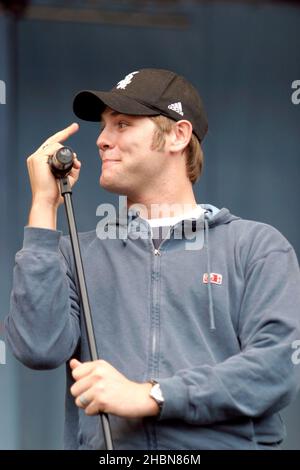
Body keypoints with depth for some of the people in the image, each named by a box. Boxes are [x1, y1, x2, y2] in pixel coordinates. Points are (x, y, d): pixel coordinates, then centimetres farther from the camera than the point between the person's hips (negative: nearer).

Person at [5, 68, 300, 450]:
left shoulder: (259, 246, 9)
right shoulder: (78, 254, 17)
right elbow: (40, 349, 0)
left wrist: (150, 396, -11)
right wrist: (44, 206, 5)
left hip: (226, 441, -2)